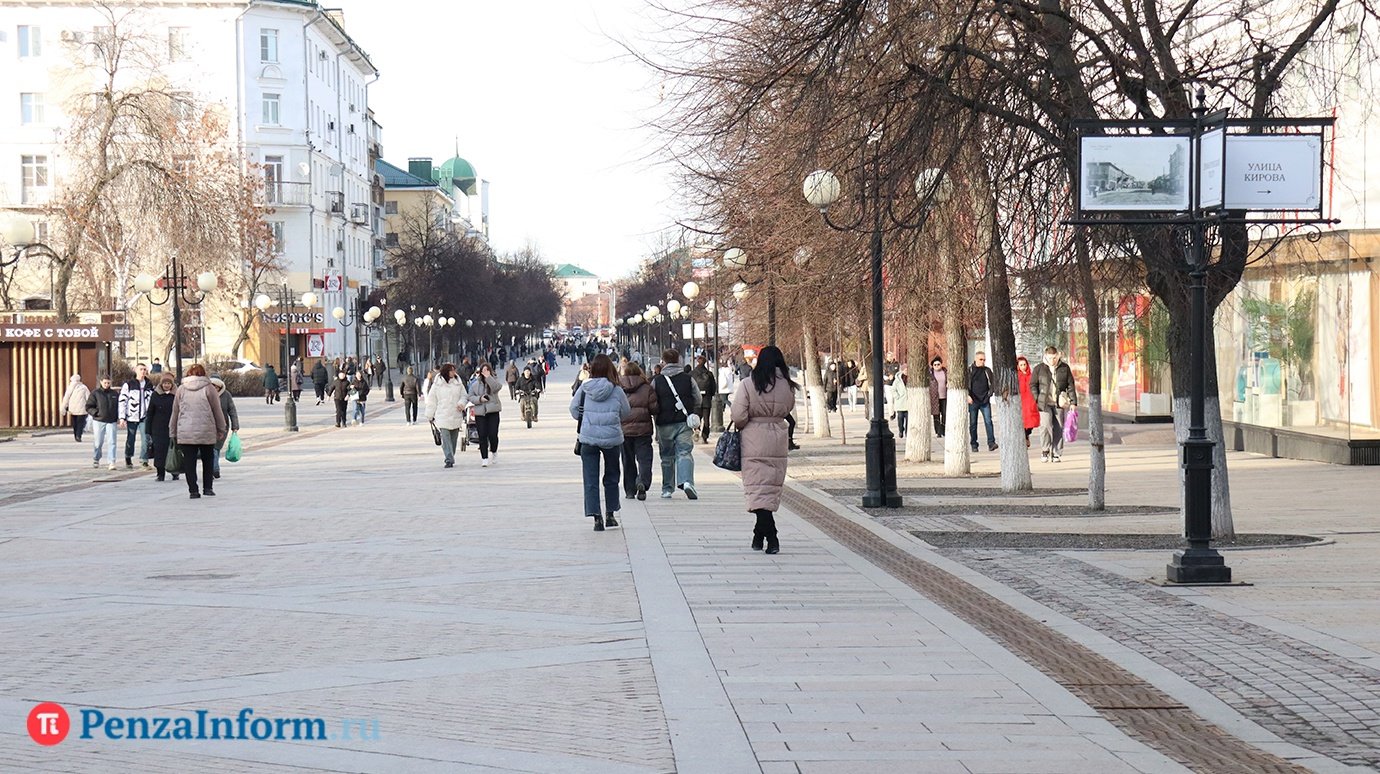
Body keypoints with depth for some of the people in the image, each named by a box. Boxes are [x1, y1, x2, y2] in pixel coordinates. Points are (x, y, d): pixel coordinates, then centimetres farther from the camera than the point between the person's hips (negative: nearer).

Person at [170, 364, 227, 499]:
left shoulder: (181, 390, 4)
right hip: (207, 432, -1)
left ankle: (193, 490, 0)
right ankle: (207, 488, 14)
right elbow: (217, 411, 2)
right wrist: (221, 429, 13)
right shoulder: (208, 388, -1)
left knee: (189, 461, 4)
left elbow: (175, 413, 8)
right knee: (208, 460, 15)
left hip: (185, 433, 1)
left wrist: (173, 432, 16)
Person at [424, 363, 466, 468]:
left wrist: (461, 404, -11)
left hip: (456, 416, 3)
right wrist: (430, 416, 6)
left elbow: (463, 396, 12)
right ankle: (449, 460, -18)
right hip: (443, 417, -3)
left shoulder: (458, 384, 5)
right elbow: (431, 401, 4)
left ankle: (450, 458, 22)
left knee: (454, 439, 9)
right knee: (445, 438, -13)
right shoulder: (437, 385, -1)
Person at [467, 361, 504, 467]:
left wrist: (488, 377, -15)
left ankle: (494, 452, 21)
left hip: (493, 411, -2)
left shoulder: (495, 380, 5)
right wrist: (480, 399, -8)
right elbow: (471, 397, 9)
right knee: (482, 436, -2)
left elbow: (496, 387, -17)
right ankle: (484, 458, 4)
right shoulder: (475, 383, 10)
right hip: (480, 412, 2)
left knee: (493, 434, -7)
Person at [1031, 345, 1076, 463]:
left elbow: (1071, 386, 8)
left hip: (1059, 404, 1)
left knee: (1058, 428, 1)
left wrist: (1073, 402, 1)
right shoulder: (1039, 369, 4)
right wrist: (1037, 399, -3)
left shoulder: (1065, 368, 6)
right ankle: (1045, 451, -2)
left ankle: (1055, 453, 9)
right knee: (1045, 425, -16)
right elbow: (1033, 385, 9)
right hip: (1045, 403, -1)